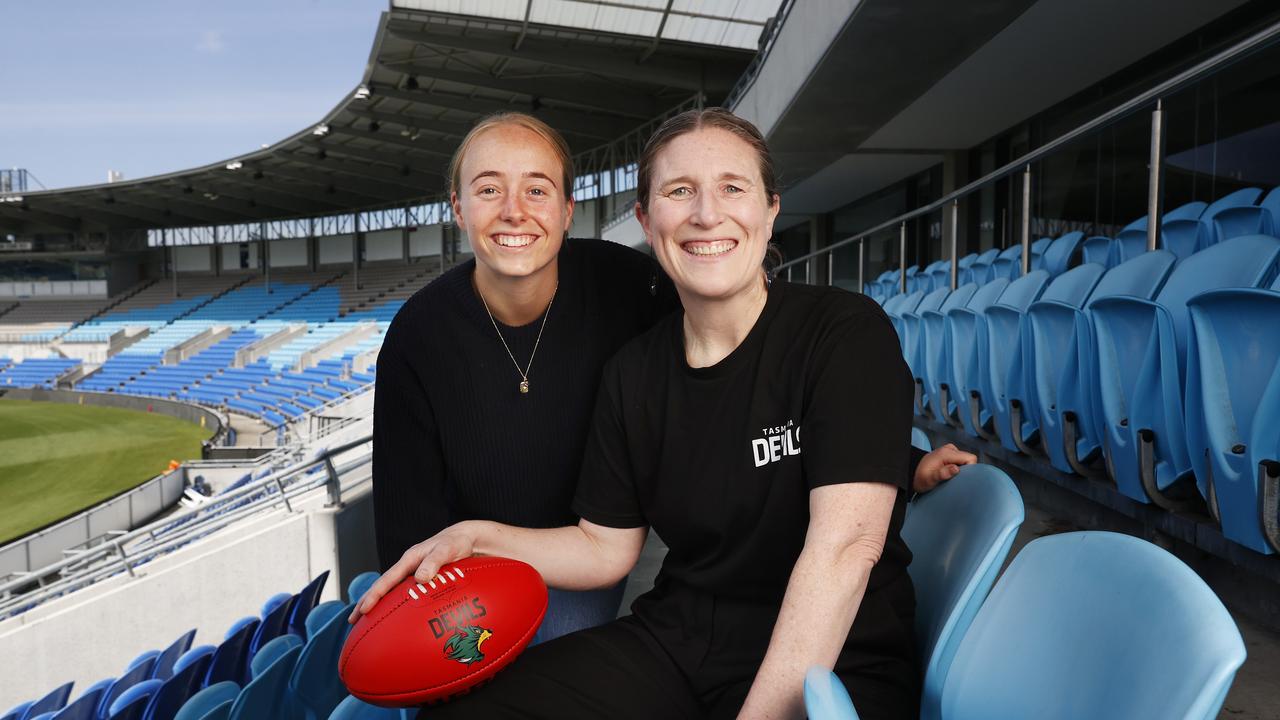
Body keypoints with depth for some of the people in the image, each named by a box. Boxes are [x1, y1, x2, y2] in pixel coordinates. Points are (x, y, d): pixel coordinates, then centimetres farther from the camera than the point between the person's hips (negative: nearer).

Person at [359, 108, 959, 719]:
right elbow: (605, 547, 10)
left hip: (833, 656, -3)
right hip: (675, 639, 4)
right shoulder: (632, 373, 5)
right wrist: (479, 537, -4)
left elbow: (844, 544, -20)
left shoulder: (847, 332, -12)